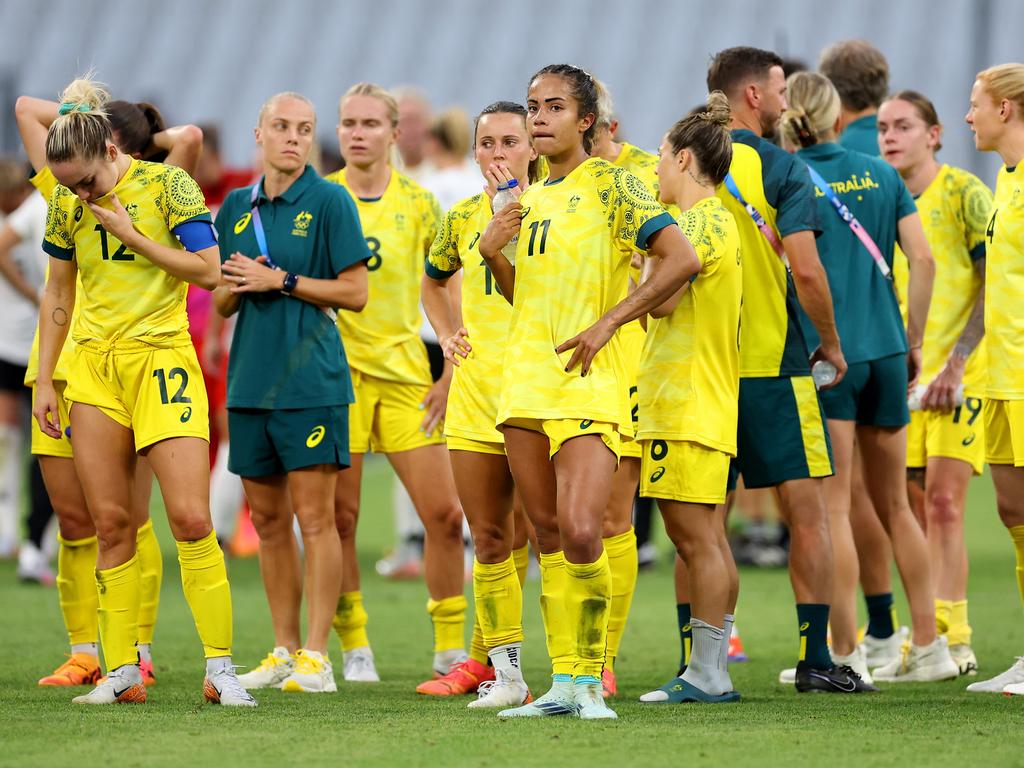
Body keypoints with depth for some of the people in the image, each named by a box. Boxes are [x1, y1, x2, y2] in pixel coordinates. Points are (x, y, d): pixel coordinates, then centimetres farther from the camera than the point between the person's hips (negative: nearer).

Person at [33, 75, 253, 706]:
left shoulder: (166, 184, -7)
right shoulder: (67, 204, 5)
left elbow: (207, 270, -10)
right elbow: (58, 292, 14)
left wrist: (130, 234, -14)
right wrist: (45, 380, 11)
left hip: (161, 357, -4)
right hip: (93, 367, 4)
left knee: (190, 517, -12)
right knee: (110, 523, 2)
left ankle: (220, 668, -6)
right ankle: (122, 671, 6)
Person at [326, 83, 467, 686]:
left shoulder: (418, 203, 5)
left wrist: (449, 377, 1)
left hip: (406, 372, 1)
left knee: (444, 514, -3)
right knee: (339, 516, -2)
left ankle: (451, 648, 9)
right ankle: (355, 648, 10)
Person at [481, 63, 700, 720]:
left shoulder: (611, 184, -5)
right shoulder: (530, 200, 16)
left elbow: (682, 258, -13)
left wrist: (608, 322, -15)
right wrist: (494, 254, 6)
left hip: (590, 387, -7)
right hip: (525, 384, 7)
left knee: (580, 532, -17)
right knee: (548, 536, 7)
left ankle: (591, 680, -6)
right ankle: (562, 684, 11)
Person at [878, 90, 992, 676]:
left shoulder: (964, 193, -6)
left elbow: (996, 284, -9)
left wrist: (957, 362, -16)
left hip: (962, 374, -6)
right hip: (906, 375, 6)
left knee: (943, 502, -13)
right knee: (913, 507, 5)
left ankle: (953, 638, -13)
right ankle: (930, 633, 13)